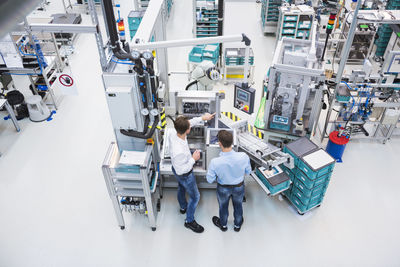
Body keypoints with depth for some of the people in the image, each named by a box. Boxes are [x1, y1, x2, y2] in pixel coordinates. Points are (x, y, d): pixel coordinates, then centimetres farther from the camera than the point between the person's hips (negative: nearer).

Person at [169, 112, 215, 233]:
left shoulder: (174, 135, -23)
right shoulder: (179, 151, -46)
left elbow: (190, 122, -5)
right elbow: (181, 170, -33)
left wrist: (202, 118, -1)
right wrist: (193, 159, -27)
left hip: (177, 169, 8)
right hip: (184, 175, -8)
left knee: (181, 189, 34)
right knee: (195, 197, 15)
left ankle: (183, 207, 62)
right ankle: (189, 221, 37)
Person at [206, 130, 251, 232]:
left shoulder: (215, 162, -37)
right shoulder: (244, 157, -32)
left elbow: (210, 180, -19)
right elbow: (248, 171, -11)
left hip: (223, 188, -1)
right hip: (239, 187, 1)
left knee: (223, 207, 29)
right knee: (238, 206, 31)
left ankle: (223, 225, 58)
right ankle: (237, 225, 58)